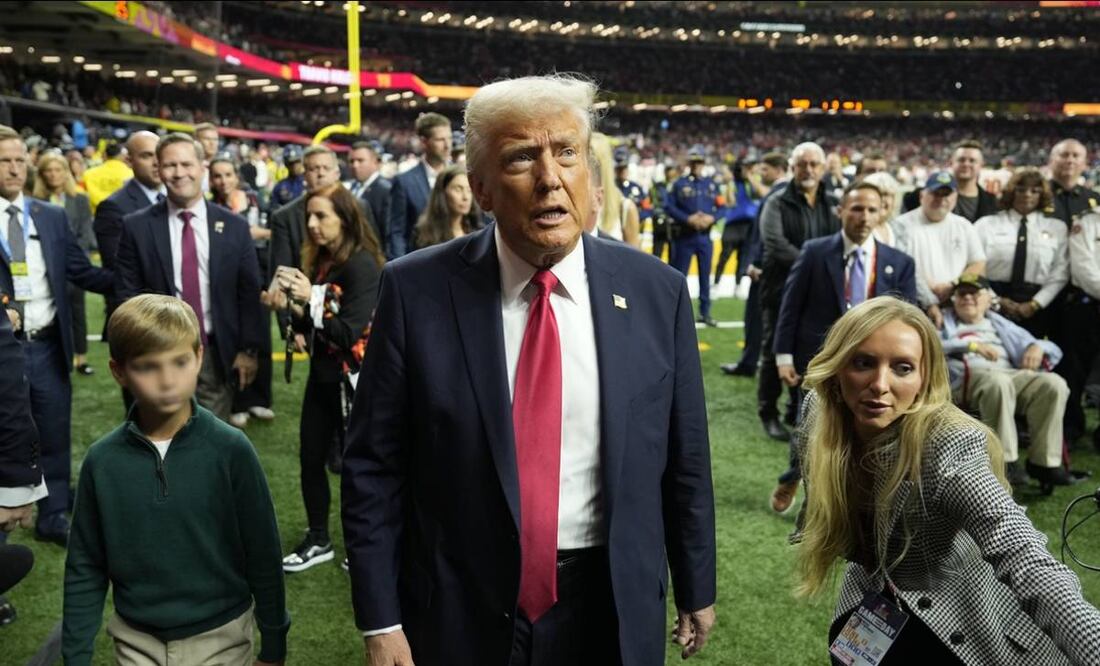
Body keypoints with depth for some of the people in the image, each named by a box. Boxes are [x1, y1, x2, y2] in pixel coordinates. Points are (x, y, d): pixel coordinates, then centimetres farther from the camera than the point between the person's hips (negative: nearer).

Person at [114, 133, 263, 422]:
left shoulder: (234, 226, 2)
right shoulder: (137, 227, -1)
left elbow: (249, 293, 3)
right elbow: (127, 293, 1)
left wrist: (248, 349, 0)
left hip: (218, 353, 1)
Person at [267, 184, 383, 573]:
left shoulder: (362, 266, -16)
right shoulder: (320, 262, 7)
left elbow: (348, 333, -21)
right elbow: (312, 326, 9)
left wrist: (311, 298, -21)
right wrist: (293, 306, -9)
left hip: (352, 379, -7)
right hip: (322, 375, 8)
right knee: (310, 457, 13)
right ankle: (318, 540, 29)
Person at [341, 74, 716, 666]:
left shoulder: (657, 293, -7)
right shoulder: (417, 292, -12)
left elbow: (684, 461, 1)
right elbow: (373, 467, -6)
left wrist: (696, 591, 9)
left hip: (612, 612, 2)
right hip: (460, 615, -1)